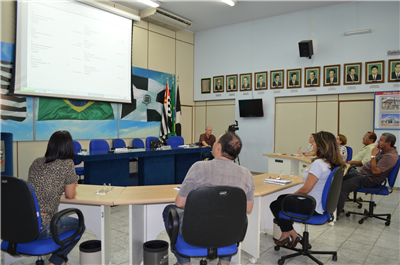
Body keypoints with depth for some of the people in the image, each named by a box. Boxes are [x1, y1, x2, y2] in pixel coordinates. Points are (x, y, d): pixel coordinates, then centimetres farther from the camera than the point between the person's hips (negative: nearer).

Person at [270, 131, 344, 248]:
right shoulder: (332, 163, 4)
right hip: (322, 204, 10)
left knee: (275, 205, 4)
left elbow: (306, 189, -24)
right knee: (282, 198, 24)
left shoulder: (318, 163, -26)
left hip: (313, 207, -10)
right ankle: (286, 234, 24)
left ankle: (293, 234, 18)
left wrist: (293, 194, -3)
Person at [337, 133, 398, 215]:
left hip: (370, 180, -11)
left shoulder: (390, 156, -22)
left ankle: (336, 212, -15)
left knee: (343, 186, -21)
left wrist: (373, 155, -21)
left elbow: (375, 171, -27)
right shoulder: (384, 150, 9)